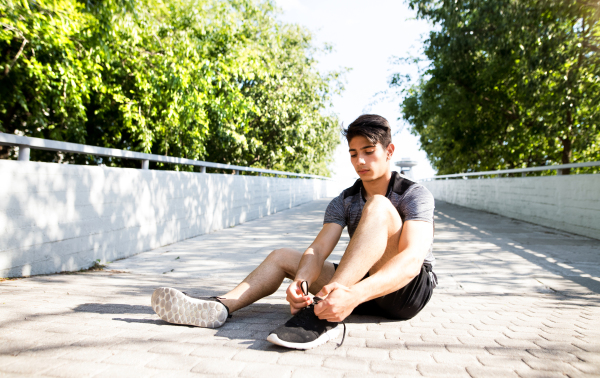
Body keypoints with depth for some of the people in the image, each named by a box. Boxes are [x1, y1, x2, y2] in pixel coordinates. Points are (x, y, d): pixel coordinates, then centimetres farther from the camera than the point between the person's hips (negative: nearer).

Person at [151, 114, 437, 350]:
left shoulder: (414, 194, -11)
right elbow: (317, 251, -11)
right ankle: (219, 307, -22)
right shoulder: (343, 202, 5)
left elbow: (411, 260, -29)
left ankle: (325, 315, -41)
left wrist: (354, 295, -46)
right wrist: (301, 283, -35)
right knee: (281, 256, 0)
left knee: (378, 207, -30)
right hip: (361, 289, 6)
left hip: (410, 287, -6)